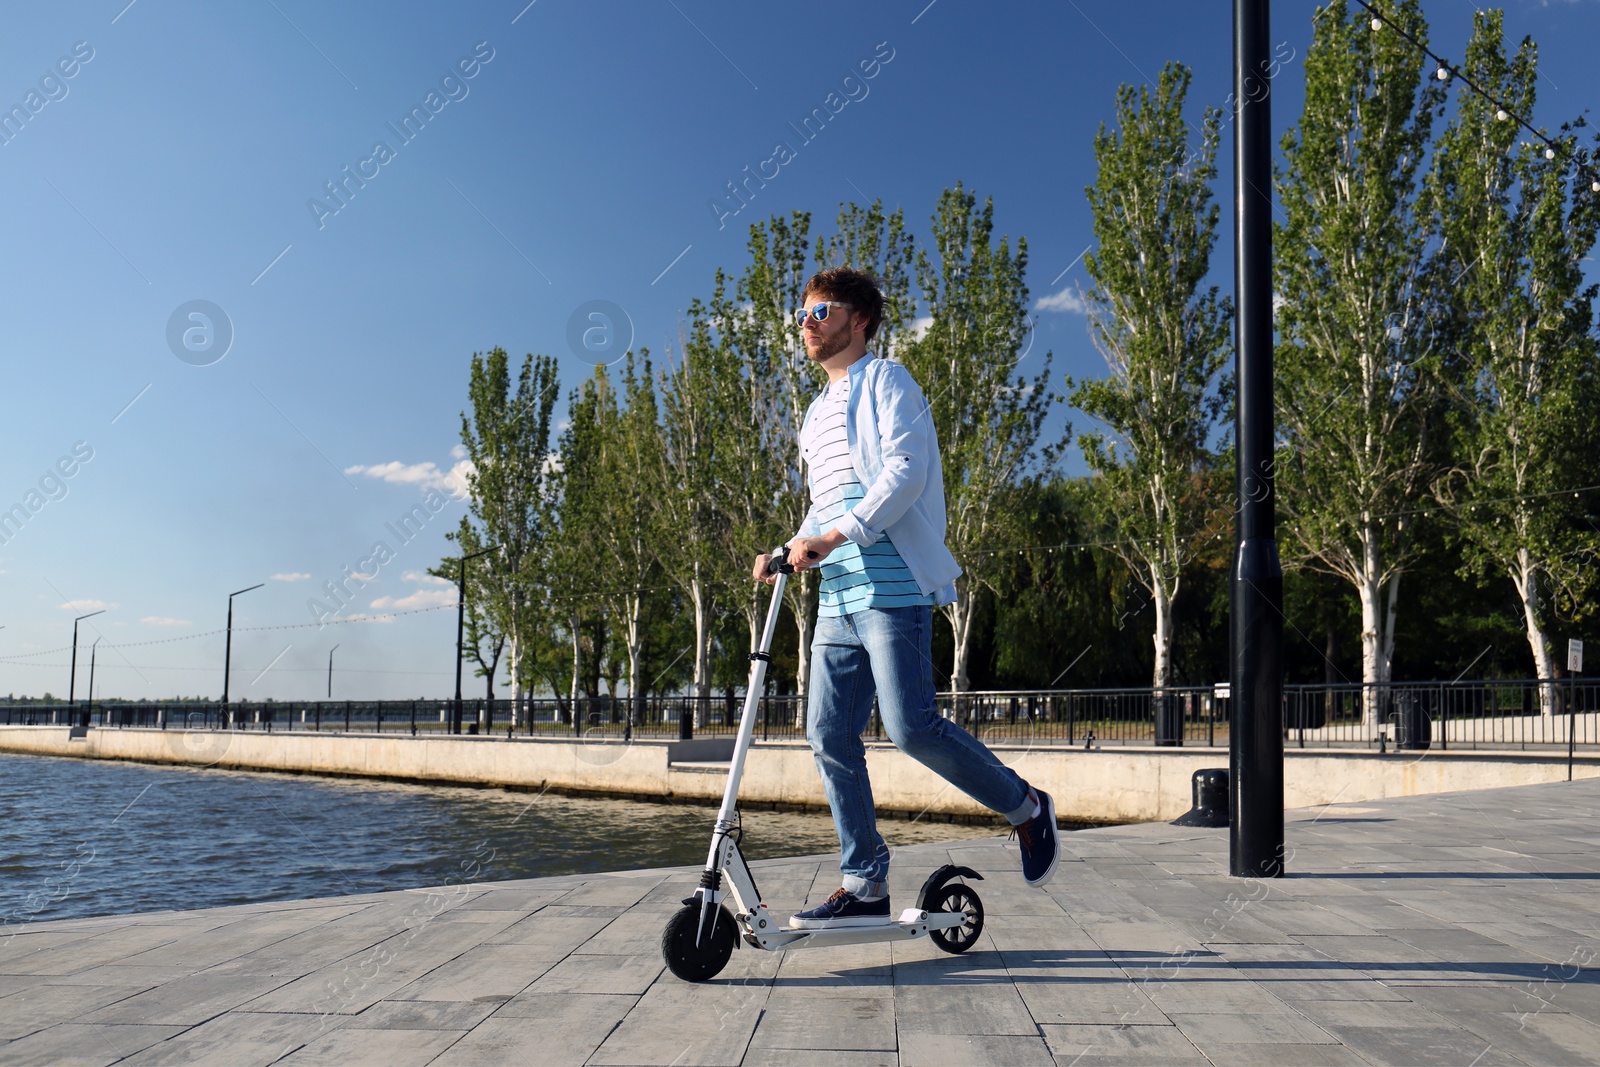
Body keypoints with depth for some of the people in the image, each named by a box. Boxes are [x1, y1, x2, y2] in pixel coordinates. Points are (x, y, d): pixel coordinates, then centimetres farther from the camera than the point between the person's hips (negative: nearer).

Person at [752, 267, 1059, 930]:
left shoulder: (885, 381, 2)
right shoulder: (818, 414, 26)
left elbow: (905, 471, -12)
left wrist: (837, 535, -21)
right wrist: (788, 552, 11)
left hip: (892, 583, -8)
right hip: (838, 596, 8)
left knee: (911, 725, -14)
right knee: (829, 735, 1)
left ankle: (1026, 808, 9)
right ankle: (865, 887, 9)